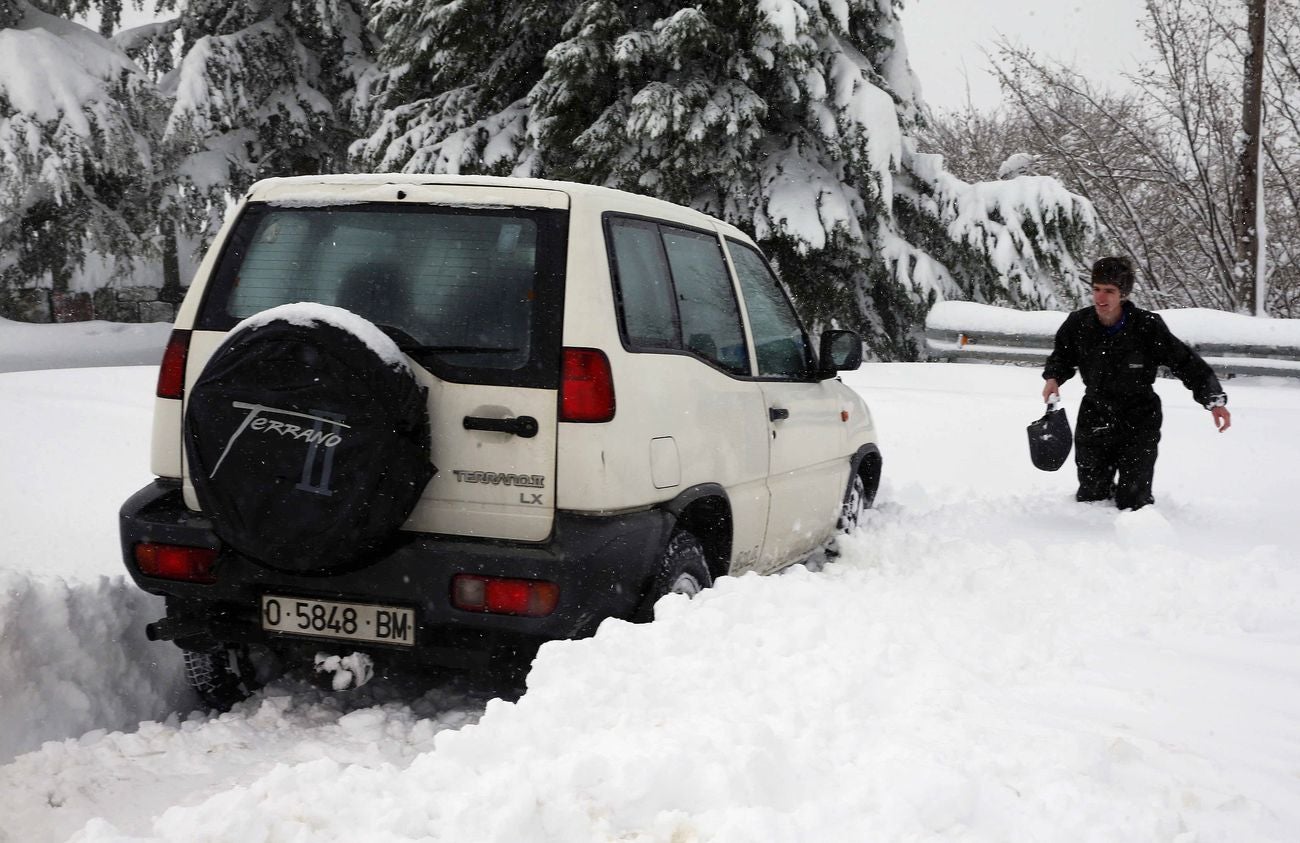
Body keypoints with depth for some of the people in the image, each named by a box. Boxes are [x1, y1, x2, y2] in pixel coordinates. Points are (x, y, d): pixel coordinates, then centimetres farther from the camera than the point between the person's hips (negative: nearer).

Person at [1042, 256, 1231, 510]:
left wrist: (1214, 400, -23)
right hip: (1094, 420, 3)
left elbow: (1186, 362, -13)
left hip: (1139, 424, -3)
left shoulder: (1147, 327, -19)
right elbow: (1062, 355, 11)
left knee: (1133, 503, 0)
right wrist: (1053, 377, -9)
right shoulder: (1078, 324, -10)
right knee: (1089, 497, 14)